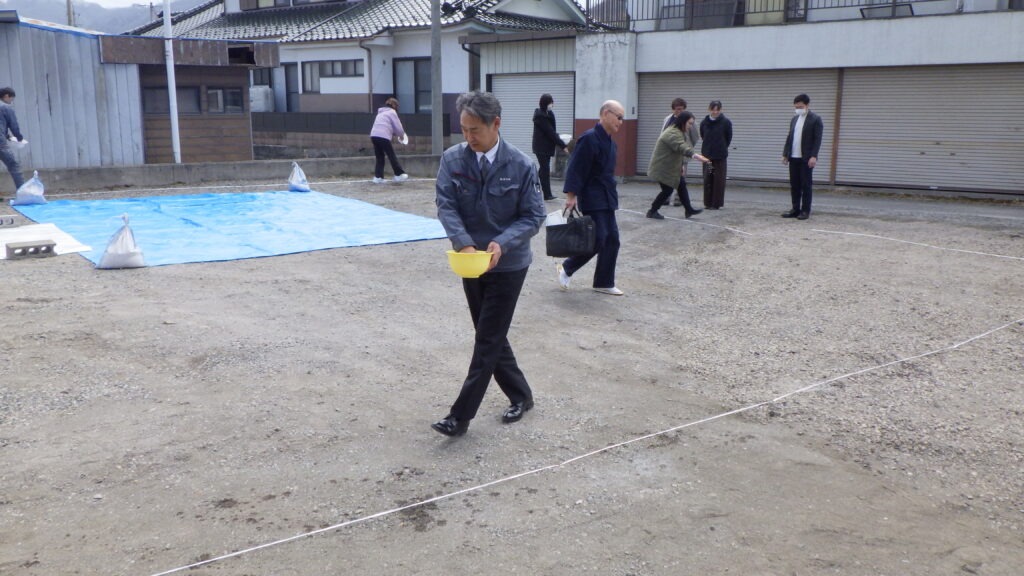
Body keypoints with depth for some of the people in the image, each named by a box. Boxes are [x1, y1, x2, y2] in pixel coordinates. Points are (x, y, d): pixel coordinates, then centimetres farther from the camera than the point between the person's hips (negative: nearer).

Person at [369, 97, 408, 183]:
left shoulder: (381, 113, 27)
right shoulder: (392, 112, 3)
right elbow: (398, 127, -1)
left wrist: (393, 134, 18)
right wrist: (401, 134, 18)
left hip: (374, 135, 7)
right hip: (383, 137, -7)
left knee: (380, 158, 12)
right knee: (392, 156, 4)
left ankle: (378, 177, 5)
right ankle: (399, 175, 13)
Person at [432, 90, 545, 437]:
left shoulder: (521, 165, -13)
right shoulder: (453, 159, -5)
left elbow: (533, 216, -9)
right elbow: (446, 206, -10)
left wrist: (502, 243, -25)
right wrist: (464, 243, -27)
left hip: (507, 265, -4)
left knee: (488, 341, -2)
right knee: (491, 337, 14)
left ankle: (460, 416, 4)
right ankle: (521, 396, 33)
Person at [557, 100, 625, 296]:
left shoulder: (609, 142, 12)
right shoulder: (589, 138, -16)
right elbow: (575, 169, -19)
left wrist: (612, 195, 20)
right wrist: (571, 195, -22)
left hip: (606, 199, 9)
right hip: (591, 199, -9)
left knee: (612, 240, 7)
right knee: (597, 240, -9)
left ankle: (604, 282, 16)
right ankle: (567, 268, 11)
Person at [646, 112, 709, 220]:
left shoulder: (680, 132, 10)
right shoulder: (673, 133, -26)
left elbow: (682, 148, 17)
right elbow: (682, 147, -43)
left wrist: (681, 165, 13)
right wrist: (695, 155, -56)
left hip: (672, 167, 10)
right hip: (662, 168, -10)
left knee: (682, 185, 10)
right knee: (667, 190, -5)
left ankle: (689, 210, 16)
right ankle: (652, 211, 9)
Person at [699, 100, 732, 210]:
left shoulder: (726, 122, -6)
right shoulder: (704, 122, 2)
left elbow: (729, 138, 3)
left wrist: (722, 148, 8)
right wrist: (707, 148, 11)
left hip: (720, 156, -3)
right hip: (707, 155, 3)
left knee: (719, 179, 0)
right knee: (707, 179, 5)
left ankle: (716, 203, 4)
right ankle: (708, 202, 12)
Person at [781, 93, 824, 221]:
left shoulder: (815, 119, -5)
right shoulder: (794, 119, 15)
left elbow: (817, 139, -11)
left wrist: (813, 156, -19)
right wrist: (785, 153, 11)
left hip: (807, 159, -6)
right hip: (793, 157, 6)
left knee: (806, 185, -1)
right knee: (794, 185, 8)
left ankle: (805, 211, 3)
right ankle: (795, 209, 15)